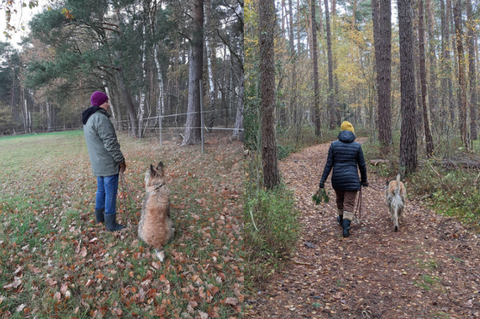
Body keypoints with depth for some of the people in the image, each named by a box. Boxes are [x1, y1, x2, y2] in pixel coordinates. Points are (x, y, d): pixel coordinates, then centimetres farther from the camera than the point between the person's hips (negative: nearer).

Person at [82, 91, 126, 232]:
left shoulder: (88, 120, 14)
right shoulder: (100, 118, -19)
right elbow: (110, 143, -22)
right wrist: (121, 160, -13)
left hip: (97, 164, 10)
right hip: (108, 164, -10)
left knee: (101, 190, 20)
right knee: (110, 193, -2)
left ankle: (100, 217, 32)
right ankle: (110, 224, 4)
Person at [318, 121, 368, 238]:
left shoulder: (334, 145, -4)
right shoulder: (357, 146, -5)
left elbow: (329, 164, -5)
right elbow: (362, 165, 0)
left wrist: (322, 180, -2)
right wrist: (364, 180, 14)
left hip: (337, 178, 2)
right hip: (352, 179, -2)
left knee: (340, 200, 23)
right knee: (349, 204, 3)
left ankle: (342, 220, 45)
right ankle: (346, 228, -7)